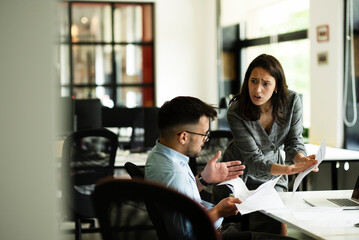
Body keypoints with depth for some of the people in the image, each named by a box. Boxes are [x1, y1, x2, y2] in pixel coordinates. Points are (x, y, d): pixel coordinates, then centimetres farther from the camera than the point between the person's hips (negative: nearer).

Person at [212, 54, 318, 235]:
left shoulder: (291, 101, -19)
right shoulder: (235, 112, -28)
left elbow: (294, 141, -13)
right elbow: (254, 159, -31)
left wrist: (301, 159, -38)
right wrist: (286, 169, -49)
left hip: (272, 179, 2)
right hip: (239, 173, -2)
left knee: (278, 230, -12)